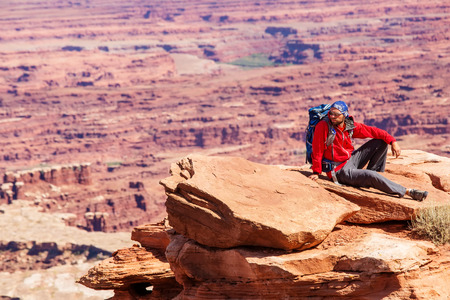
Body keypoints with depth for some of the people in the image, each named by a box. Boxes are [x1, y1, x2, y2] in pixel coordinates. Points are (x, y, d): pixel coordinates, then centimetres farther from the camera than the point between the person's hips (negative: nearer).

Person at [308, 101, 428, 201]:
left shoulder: (350, 126, -3)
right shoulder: (323, 126, -18)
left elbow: (371, 131, 1)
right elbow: (318, 150, -15)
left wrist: (392, 141, -6)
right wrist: (316, 172, -14)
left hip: (351, 159, 7)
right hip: (340, 170, -7)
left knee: (381, 142, 2)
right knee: (372, 177, -27)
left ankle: (372, 173, 3)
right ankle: (407, 192, -19)